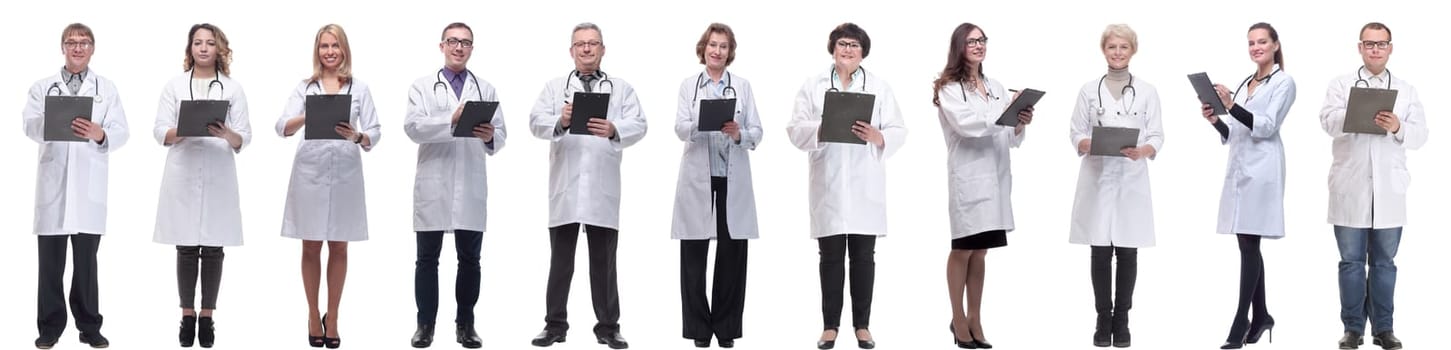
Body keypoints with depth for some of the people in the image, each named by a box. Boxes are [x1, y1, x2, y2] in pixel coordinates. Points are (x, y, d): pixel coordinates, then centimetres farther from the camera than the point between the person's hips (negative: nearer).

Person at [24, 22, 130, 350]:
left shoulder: (107, 89, 10)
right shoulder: (42, 87, 11)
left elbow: (121, 132, -1)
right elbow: (30, 126, -4)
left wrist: (100, 134, -24)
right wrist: (53, 120, -26)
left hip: (90, 185, 0)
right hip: (53, 183, 0)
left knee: (87, 259, 6)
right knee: (50, 259, 1)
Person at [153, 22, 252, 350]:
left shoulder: (233, 89, 6)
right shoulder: (175, 86, 6)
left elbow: (244, 138, 2)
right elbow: (160, 132, 1)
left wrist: (226, 134, -20)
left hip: (218, 177, 0)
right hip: (183, 176, 0)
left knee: (213, 249, 2)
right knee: (186, 249, 2)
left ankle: (207, 317, 9)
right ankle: (187, 315, 10)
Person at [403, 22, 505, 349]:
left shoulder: (486, 90, 12)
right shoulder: (422, 87, 6)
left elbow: (500, 135, 3)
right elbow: (413, 127, -10)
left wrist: (490, 136, -21)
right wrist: (452, 120, -24)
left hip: (471, 187, 2)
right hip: (433, 186, -1)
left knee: (470, 259, 5)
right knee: (427, 259, 4)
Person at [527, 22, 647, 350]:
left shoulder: (621, 88, 9)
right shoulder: (554, 87, 11)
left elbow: (638, 125, -4)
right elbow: (536, 122, -3)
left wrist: (613, 130, -26)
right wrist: (561, 121, -25)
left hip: (603, 188, 0)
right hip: (565, 186, 1)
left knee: (604, 261, 4)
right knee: (560, 259, 5)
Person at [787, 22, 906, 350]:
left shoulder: (879, 87, 8)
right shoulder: (813, 86, 7)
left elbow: (898, 132, 2)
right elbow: (795, 130, 0)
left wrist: (878, 137, -19)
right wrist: (822, 128, -19)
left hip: (865, 185, 1)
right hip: (829, 184, -1)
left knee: (863, 256, 4)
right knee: (831, 256, 2)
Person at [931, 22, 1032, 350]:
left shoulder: (996, 88, 15)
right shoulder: (949, 88, -2)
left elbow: (1012, 139, 13)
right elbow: (966, 124, -18)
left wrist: (1020, 125, -8)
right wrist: (1004, 113, -23)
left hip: (995, 176, 5)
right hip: (968, 176, -5)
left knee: (980, 251, 9)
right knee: (963, 249, 1)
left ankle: (975, 319, 14)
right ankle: (959, 319, 10)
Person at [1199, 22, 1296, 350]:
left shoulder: (1283, 82, -2)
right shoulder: (1244, 84, 18)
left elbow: (1265, 126, -14)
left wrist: (1231, 105, -25)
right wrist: (1215, 119, -1)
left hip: (1261, 169, -7)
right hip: (1238, 167, 7)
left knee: (1249, 244, -10)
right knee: (1247, 245, 8)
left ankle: (1241, 323, -11)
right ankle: (1260, 316, 16)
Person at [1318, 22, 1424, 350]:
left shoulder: (1406, 90, 11)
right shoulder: (1341, 85, 7)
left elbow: (1420, 135, 1)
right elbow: (1329, 121, -11)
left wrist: (1398, 128, -21)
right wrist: (1358, 113, -31)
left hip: (1388, 189, 1)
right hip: (1351, 188, -1)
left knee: (1384, 261, 6)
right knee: (1351, 260, 3)